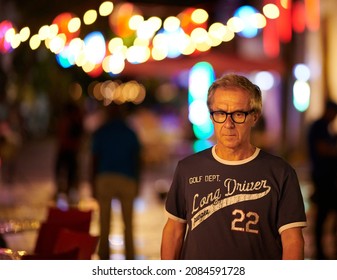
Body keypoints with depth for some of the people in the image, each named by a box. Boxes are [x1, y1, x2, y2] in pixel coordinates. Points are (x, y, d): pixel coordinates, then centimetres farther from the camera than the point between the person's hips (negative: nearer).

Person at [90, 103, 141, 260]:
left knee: (104, 222, 4)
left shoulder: (100, 133, 4)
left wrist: (94, 184, 7)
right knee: (128, 222, 7)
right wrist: (136, 183, 11)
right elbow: (136, 160, 3)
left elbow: (95, 159, 2)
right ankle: (129, 256, 5)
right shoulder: (130, 134, 5)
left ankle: (104, 255, 1)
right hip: (127, 180, 0)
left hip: (105, 178, 0)